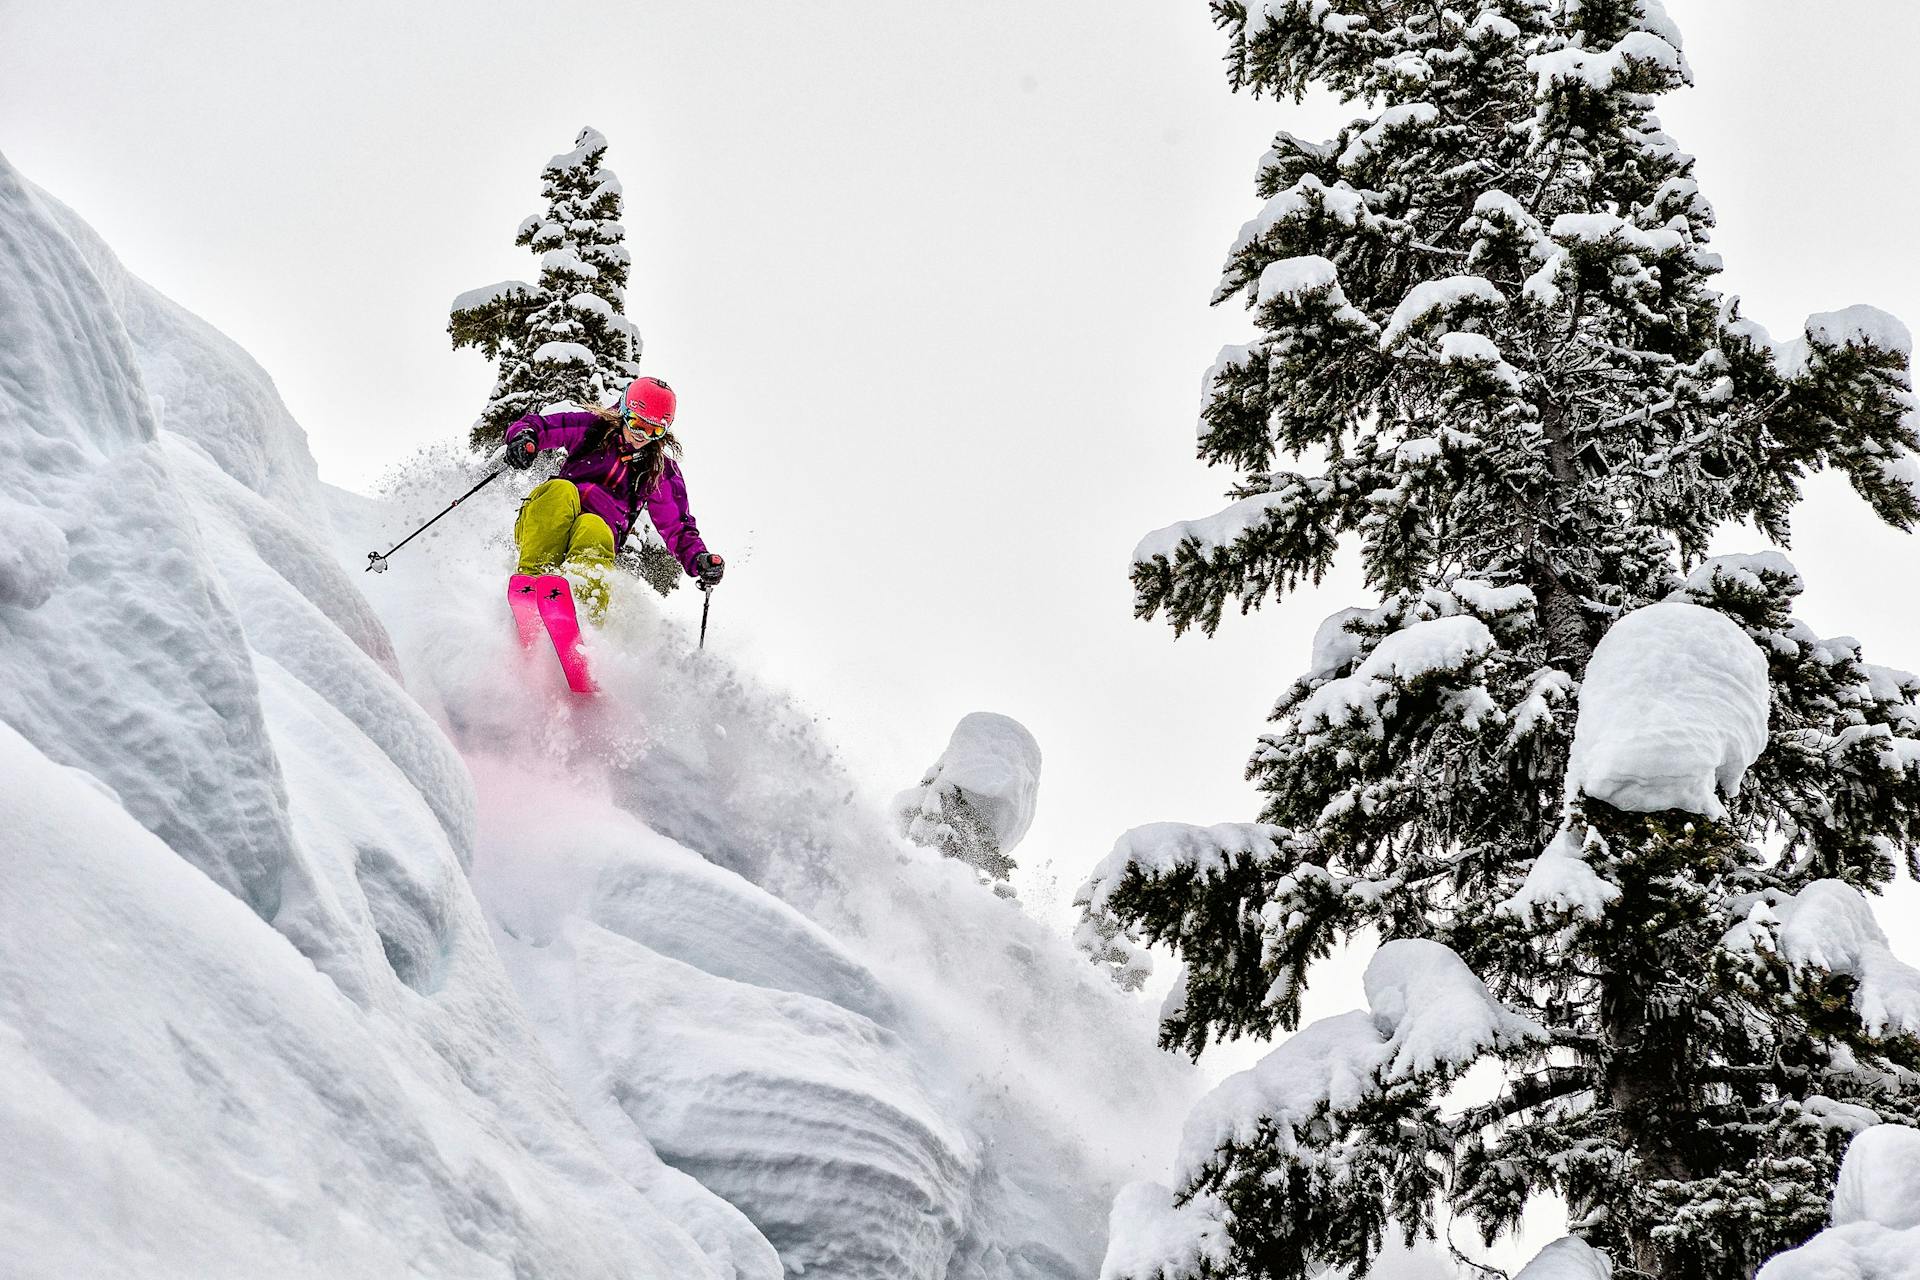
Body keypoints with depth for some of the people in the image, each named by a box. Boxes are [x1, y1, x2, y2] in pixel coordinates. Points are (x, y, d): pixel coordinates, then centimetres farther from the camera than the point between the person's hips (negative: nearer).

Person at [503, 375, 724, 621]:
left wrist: (699, 560, -12)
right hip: (543, 526, 1)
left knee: (593, 527, -37)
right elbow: (538, 426, 8)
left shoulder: (662, 472, 12)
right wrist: (524, 438, -18)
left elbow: (678, 529, 9)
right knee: (561, 490, -32)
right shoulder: (592, 429, 11)